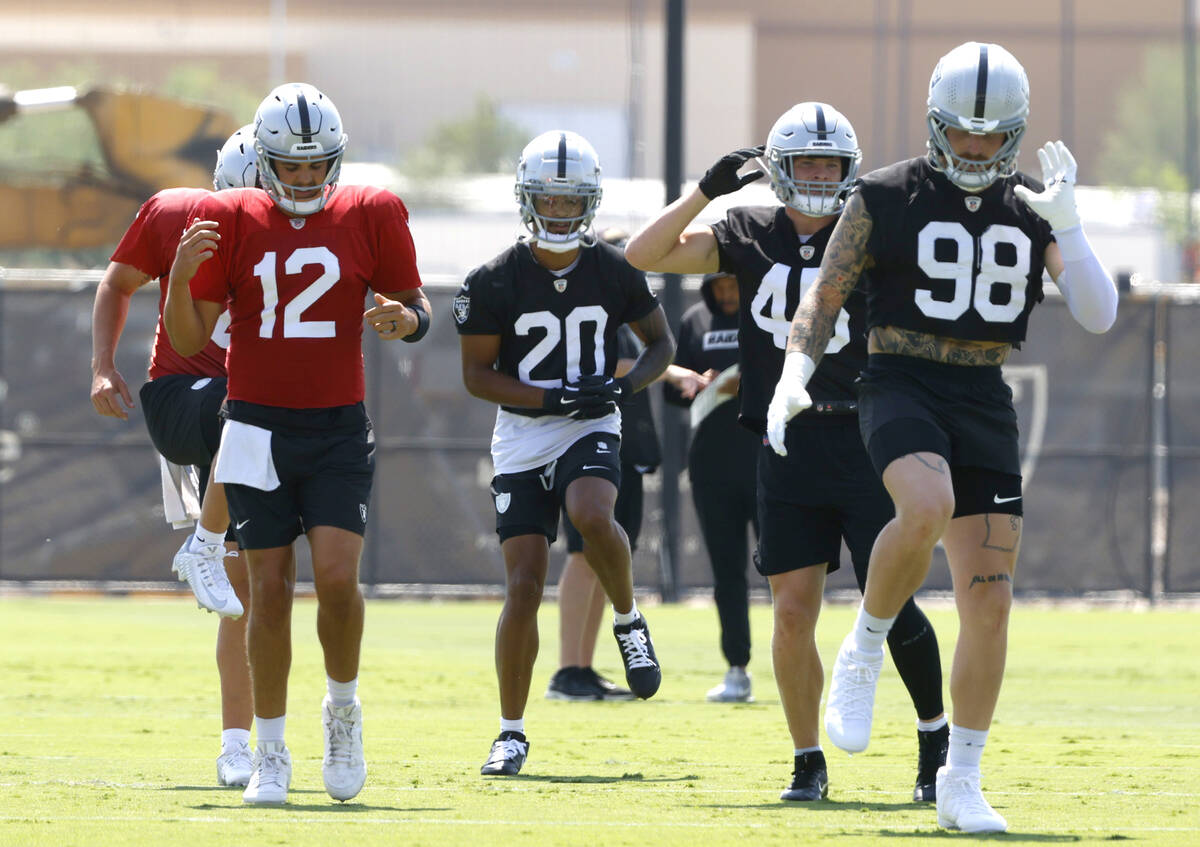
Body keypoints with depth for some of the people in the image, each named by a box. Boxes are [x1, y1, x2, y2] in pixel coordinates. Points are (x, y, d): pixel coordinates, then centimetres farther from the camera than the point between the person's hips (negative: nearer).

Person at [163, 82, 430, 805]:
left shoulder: (369, 216, 0)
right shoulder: (231, 221, 0)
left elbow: (415, 304, 10)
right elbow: (189, 339, 1)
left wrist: (404, 319, -14)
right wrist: (182, 274, -18)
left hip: (339, 427, 0)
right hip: (258, 425, 0)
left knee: (337, 575, -15)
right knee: (271, 587, 0)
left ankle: (344, 707, 12)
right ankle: (271, 754, 11)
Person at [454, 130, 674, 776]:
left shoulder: (613, 272, -1)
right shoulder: (495, 283, -7)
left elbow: (661, 342, 11)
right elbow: (477, 374, -5)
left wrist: (625, 386, -10)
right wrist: (556, 399, -17)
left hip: (591, 430, 0)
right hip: (522, 435, 0)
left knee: (591, 515, -33)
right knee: (523, 587, -5)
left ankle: (628, 622, -5)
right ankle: (511, 733, 7)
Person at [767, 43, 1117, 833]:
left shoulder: (1030, 209, 9)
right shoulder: (887, 197, 0)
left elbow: (1099, 315, 0)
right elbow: (824, 301, 4)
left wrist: (1066, 224, -13)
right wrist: (795, 373, -15)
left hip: (984, 402, 4)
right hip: (901, 385, -4)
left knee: (989, 599, -2)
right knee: (927, 506, -36)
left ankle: (962, 783, 10)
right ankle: (865, 653, -11)